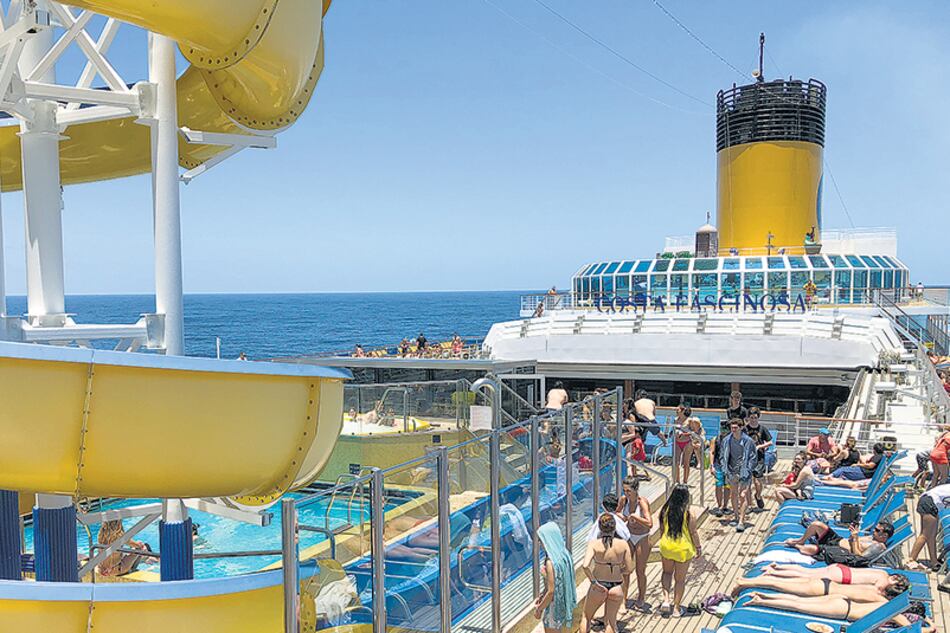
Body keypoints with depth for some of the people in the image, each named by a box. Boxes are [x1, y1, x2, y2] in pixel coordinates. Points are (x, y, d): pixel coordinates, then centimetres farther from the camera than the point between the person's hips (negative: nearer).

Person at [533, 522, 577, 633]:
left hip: (555, 608, -8)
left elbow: (551, 592, -24)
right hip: (566, 606, 8)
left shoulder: (551, 562, -26)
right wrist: (541, 596, 13)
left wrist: (539, 608, -11)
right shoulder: (565, 556, 0)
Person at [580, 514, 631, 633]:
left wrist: (593, 581, -14)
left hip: (598, 587, -1)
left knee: (586, 618, 23)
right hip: (617, 588, 2)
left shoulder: (594, 544, -15)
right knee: (611, 621, 21)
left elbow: (585, 566, -27)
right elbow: (629, 568, -5)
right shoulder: (623, 544, -10)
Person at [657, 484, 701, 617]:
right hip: (683, 548, -3)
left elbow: (661, 529, 2)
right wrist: (698, 547, 6)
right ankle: (676, 607, 20)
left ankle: (666, 600, 8)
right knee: (680, 579, 12)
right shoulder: (688, 513, -17)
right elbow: (693, 533, -10)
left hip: (666, 546, 3)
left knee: (667, 572, 25)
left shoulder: (665, 510, -8)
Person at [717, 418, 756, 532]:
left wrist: (747, 471, -11)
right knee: (733, 495, 14)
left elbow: (752, 458, -3)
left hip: (744, 472, -4)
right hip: (731, 472, 4)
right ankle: (737, 517, 29)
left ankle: (741, 521, -11)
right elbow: (722, 456, 9)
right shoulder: (726, 440, 2)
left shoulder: (748, 441, -7)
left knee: (743, 496, -10)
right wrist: (725, 469, -2)